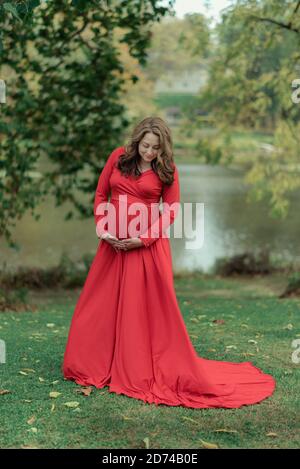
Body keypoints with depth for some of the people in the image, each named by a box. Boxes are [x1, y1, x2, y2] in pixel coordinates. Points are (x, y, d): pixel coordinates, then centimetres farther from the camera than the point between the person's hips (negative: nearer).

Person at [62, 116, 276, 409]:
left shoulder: (167, 169, -3)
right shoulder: (118, 156, 2)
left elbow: (171, 210, -3)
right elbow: (101, 193, 8)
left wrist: (144, 238, -14)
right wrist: (102, 228, -5)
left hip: (148, 245, -3)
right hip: (113, 243, 3)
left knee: (148, 306, 2)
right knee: (102, 304, 10)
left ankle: (144, 369, 14)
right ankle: (93, 364, 26)